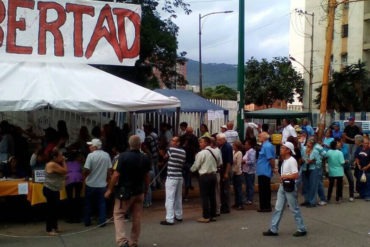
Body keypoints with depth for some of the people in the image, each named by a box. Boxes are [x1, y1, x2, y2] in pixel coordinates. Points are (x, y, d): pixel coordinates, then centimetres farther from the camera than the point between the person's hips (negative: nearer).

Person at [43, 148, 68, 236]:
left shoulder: (55, 164, 13)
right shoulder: (53, 164, -18)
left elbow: (63, 173, 14)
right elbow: (65, 171, -18)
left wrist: (62, 162, 7)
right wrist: (63, 162, -6)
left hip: (54, 190, 10)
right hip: (50, 190, -10)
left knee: (54, 209, 15)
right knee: (51, 209, -3)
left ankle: (54, 227, 24)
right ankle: (49, 229, 4)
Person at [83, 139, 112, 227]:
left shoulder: (91, 155, -14)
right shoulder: (106, 155, -1)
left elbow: (87, 170, -16)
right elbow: (109, 170, 3)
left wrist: (84, 176, 3)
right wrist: (106, 179, 15)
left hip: (91, 184, -2)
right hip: (102, 184, 2)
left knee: (88, 203, 13)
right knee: (102, 203, 11)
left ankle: (87, 221, 19)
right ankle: (102, 221, 9)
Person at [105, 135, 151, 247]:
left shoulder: (123, 156, -16)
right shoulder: (145, 158, -2)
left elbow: (116, 175, -16)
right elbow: (146, 176, 5)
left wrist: (109, 190, -7)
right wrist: (146, 189, 18)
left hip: (125, 191, -4)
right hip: (139, 192, 4)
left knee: (118, 215, 5)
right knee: (137, 218, 12)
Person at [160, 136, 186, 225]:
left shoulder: (171, 149, -10)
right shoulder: (183, 152, 7)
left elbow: (165, 157, 7)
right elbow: (183, 164, 12)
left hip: (171, 177, -7)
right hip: (180, 176, 7)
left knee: (170, 198, -7)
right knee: (178, 198, 18)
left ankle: (169, 219, -9)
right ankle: (179, 216, 27)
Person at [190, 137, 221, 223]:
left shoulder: (201, 153, -14)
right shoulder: (214, 152, 6)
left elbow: (196, 165, -7)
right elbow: (219, 162, 15)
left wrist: (191, 169, 12)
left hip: (204, 176, -7)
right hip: (213, 175, 7)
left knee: (204, 197, -1)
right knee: (212, 196, 12)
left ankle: (206, 217, 1)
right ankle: (213, 215, 18)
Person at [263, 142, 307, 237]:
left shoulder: (292, 161, -17)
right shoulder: (284, 160, 11)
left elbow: (296, 175, -24)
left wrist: (284, 176, -16)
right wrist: (282, 177, 4)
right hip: (282, 186, 9)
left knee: (294, 209, 2)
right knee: (278, 208, 9)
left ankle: (302, 229, 15)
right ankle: (273, 229, 13)